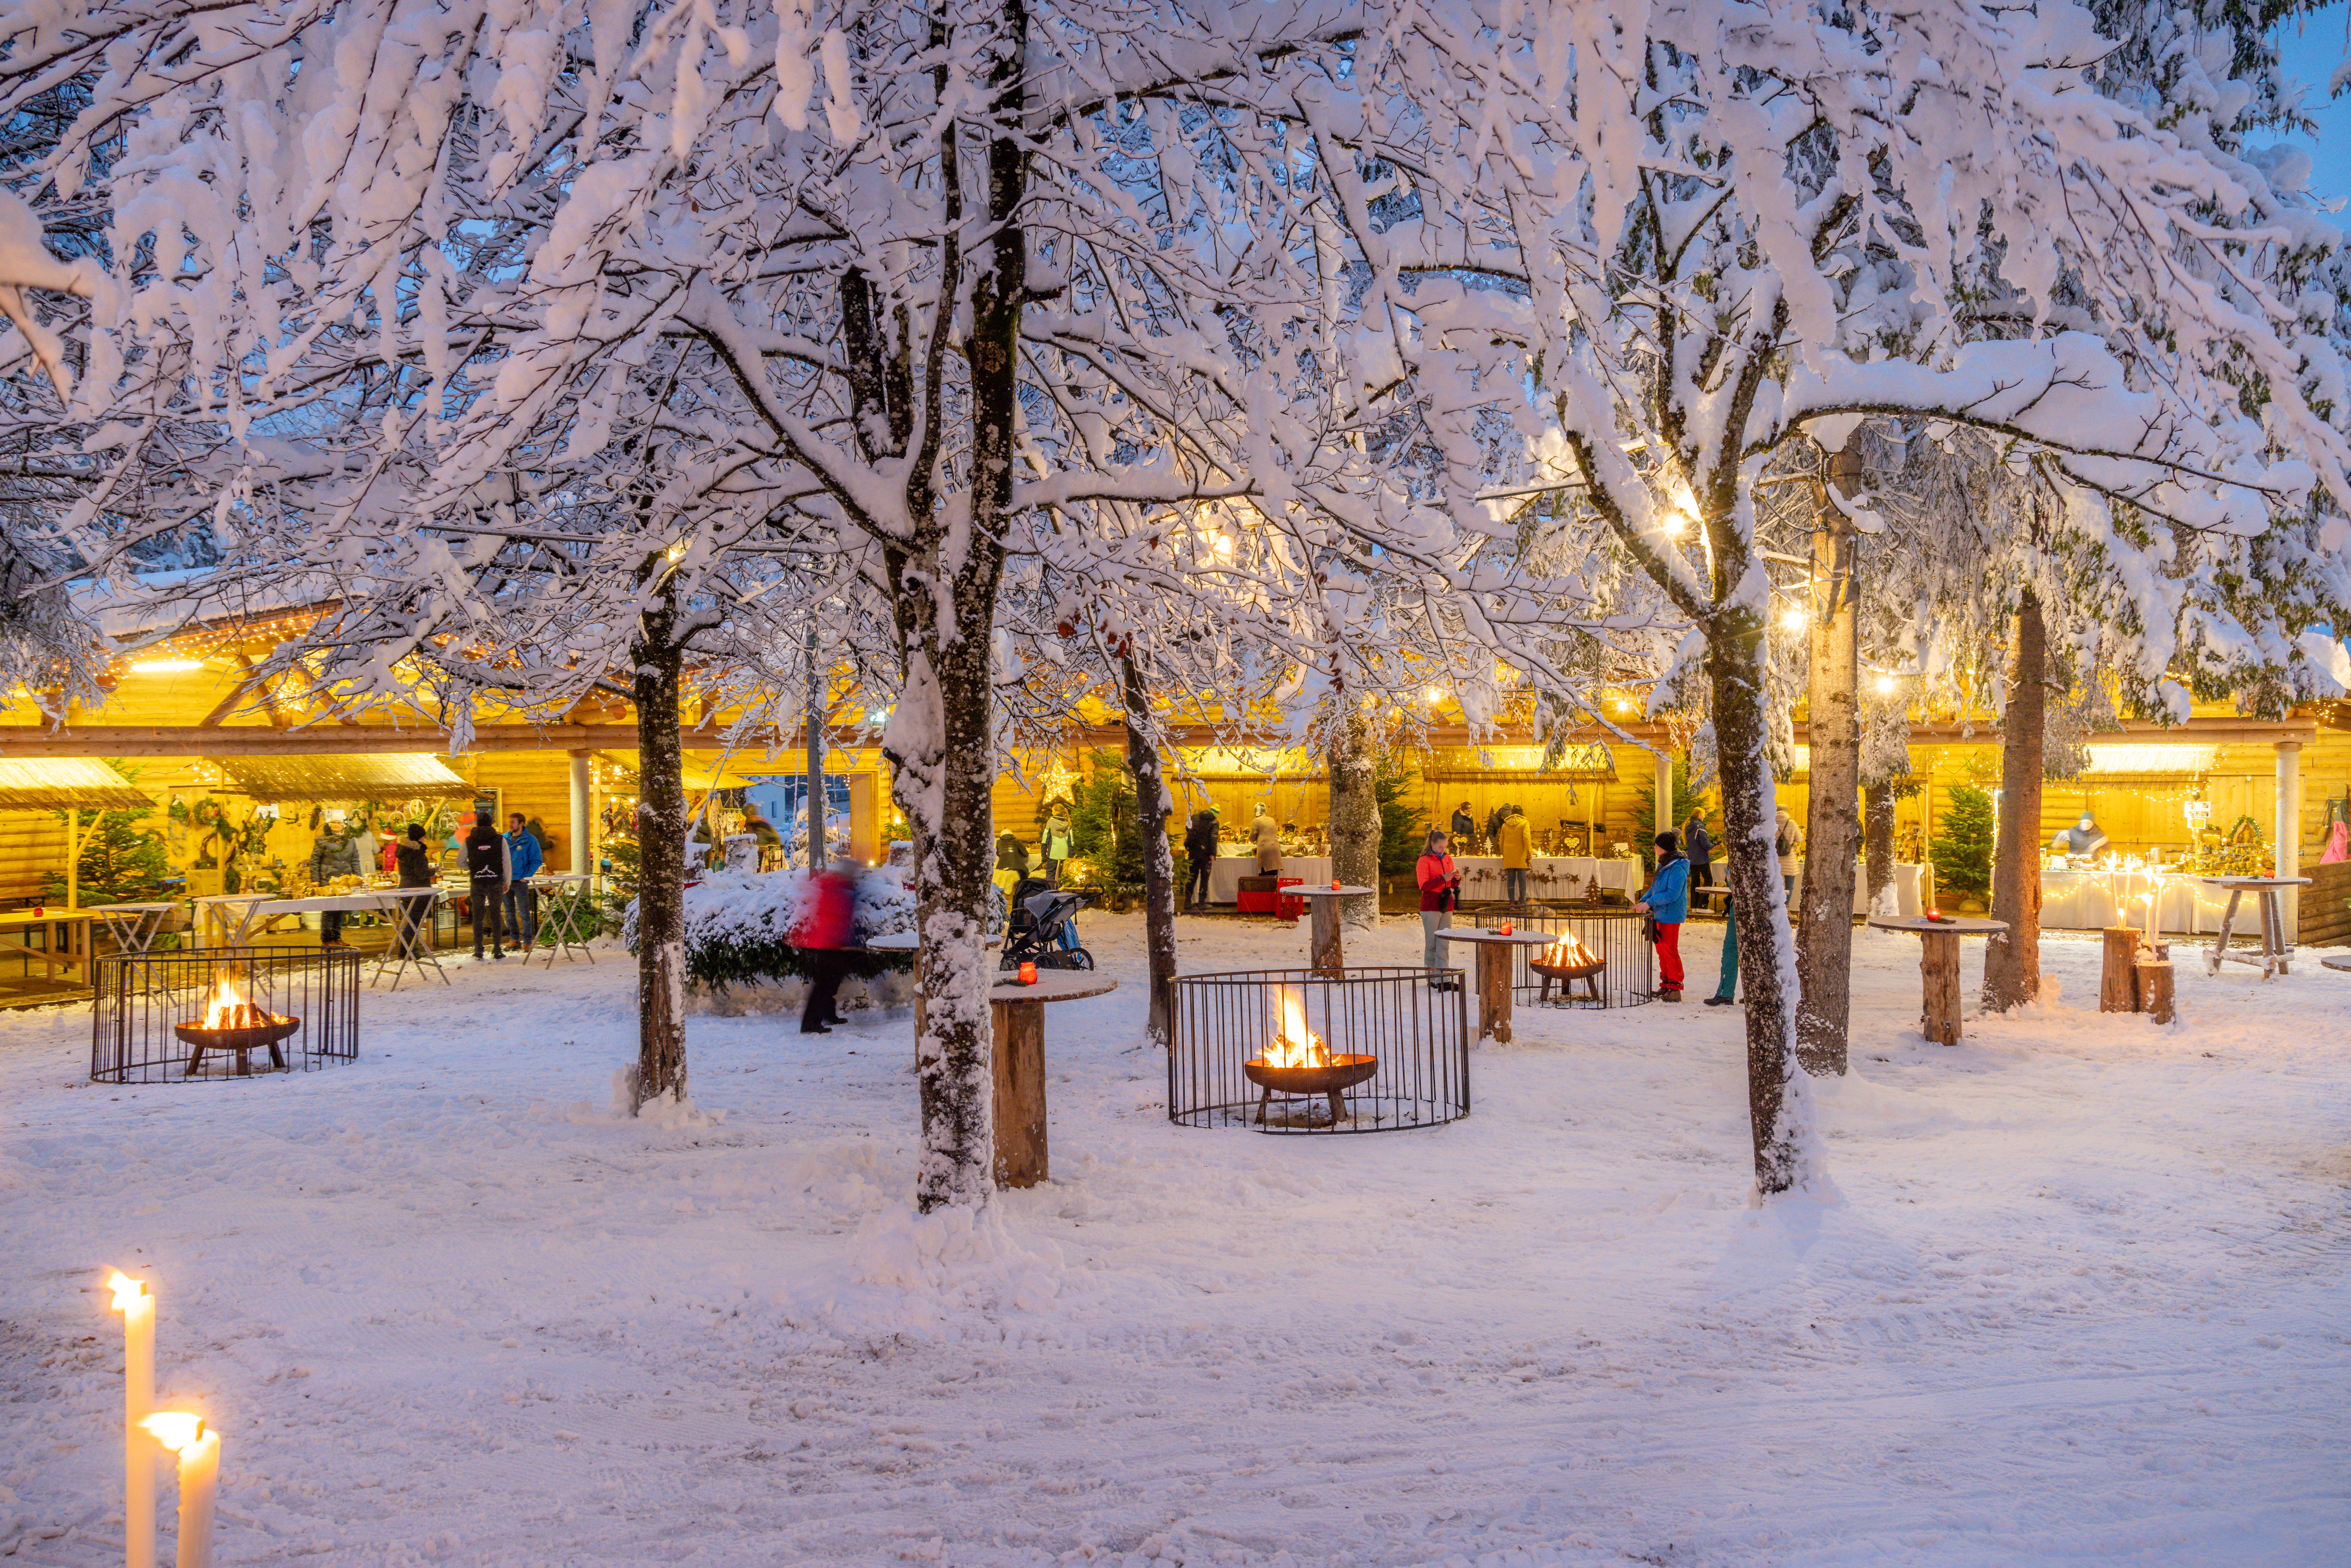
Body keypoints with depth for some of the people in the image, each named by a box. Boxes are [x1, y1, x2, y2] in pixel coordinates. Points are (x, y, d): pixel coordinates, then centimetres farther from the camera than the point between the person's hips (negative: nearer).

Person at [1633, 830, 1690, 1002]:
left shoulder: (1677, 868, -17)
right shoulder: (1663, 865, 14)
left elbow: (1672, 894, -23)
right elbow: (1655, 888, 21)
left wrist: (1650, 903, -21)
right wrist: (1643, 901, 6)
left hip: (1671, 916, -10)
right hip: (1661, 915, 10)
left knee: (1670, 950, -6)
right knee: (1662, 949, 15)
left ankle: (1675, 989, -1)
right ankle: (1666, 986, 24)